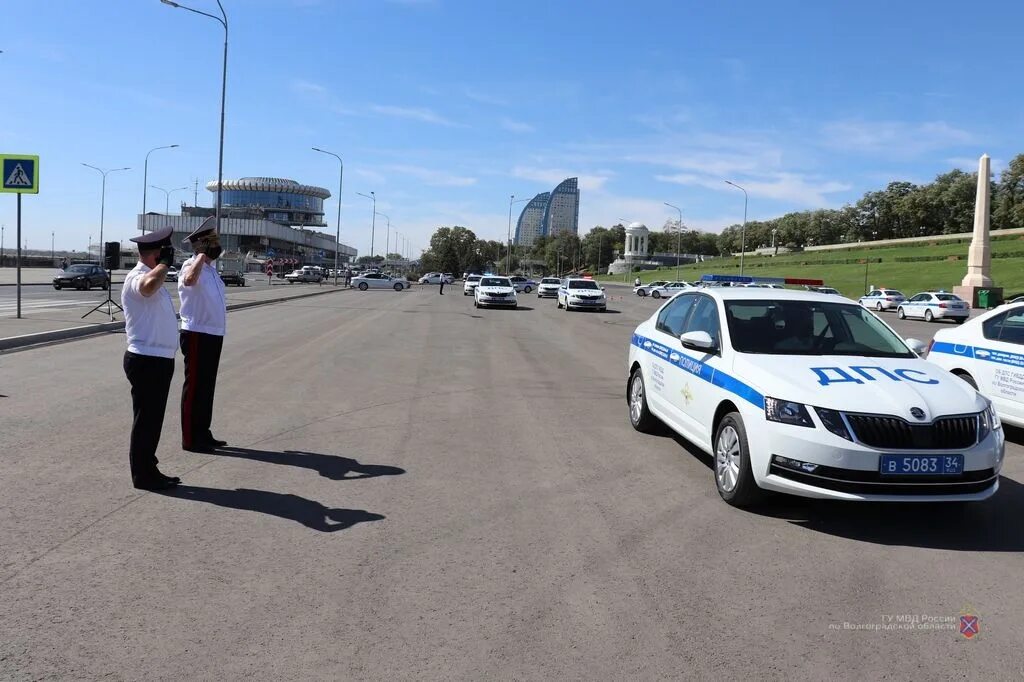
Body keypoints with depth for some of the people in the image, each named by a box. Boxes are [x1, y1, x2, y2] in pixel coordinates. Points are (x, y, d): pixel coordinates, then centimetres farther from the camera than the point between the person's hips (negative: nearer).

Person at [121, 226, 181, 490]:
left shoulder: (151, 276, 17)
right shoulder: (137, 277, -16)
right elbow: (148, 287, -41)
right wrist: (165, 263, -25)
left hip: (159, 360, 10)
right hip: (146, 361, -10)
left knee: (153, 419, 16)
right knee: (145, 419, -1)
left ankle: (148, 471, 26)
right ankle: (142, 475, 8)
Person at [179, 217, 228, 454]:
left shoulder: (211, 268, 14)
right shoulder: (191, 265, -14)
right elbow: (189, 280, -39)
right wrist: (202, 254, -29)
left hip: (213, 335, 9)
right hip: (197, 335, -9)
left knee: (207, 387, 15)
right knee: (195, 387, -1)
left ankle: (203, 434, 26)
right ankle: (190, 439, 7)